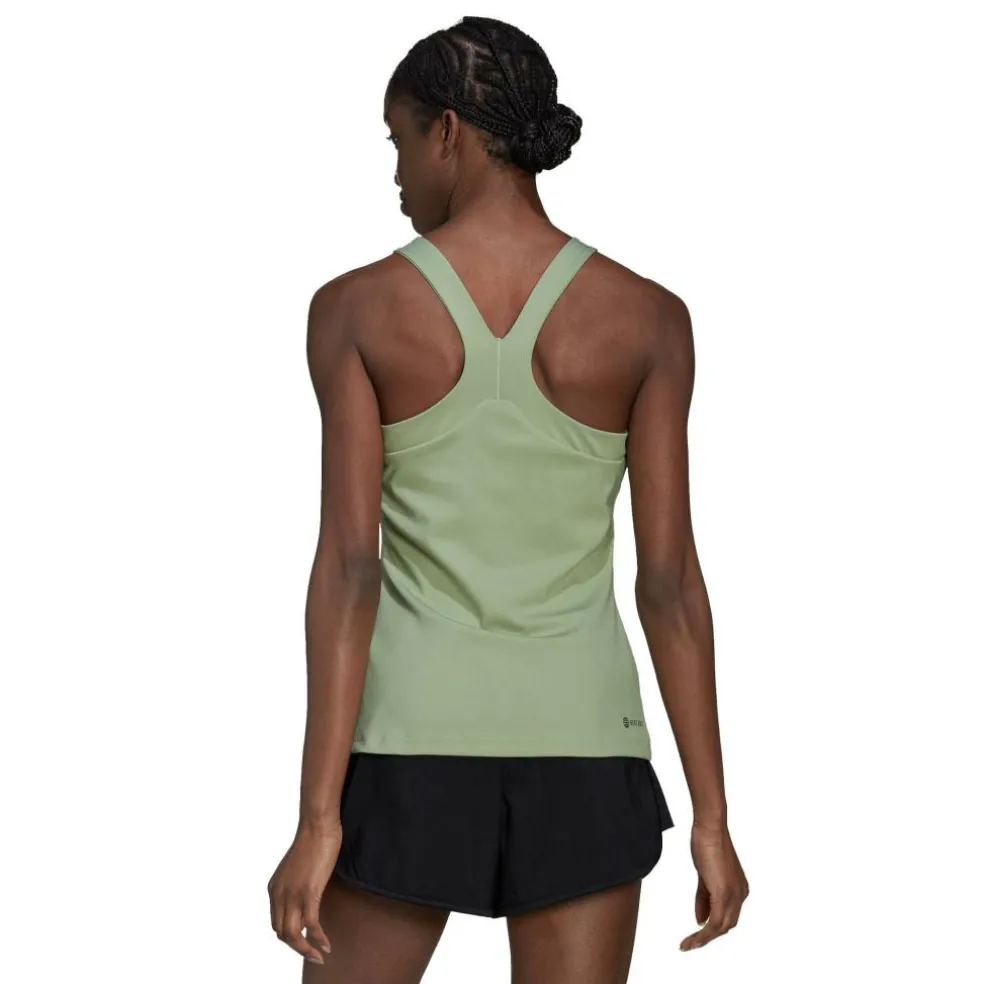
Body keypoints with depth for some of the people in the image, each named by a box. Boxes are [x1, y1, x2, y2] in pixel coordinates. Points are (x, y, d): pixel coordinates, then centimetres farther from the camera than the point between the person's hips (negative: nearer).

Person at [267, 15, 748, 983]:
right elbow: (670, 581, -6)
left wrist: (319, 821, -9)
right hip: (577, 753, 1)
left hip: (414, 751, -1)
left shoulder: (357, 309, -7)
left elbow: (349, 568, -11)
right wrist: (711, 817, 0)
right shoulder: (646, 317, -4)